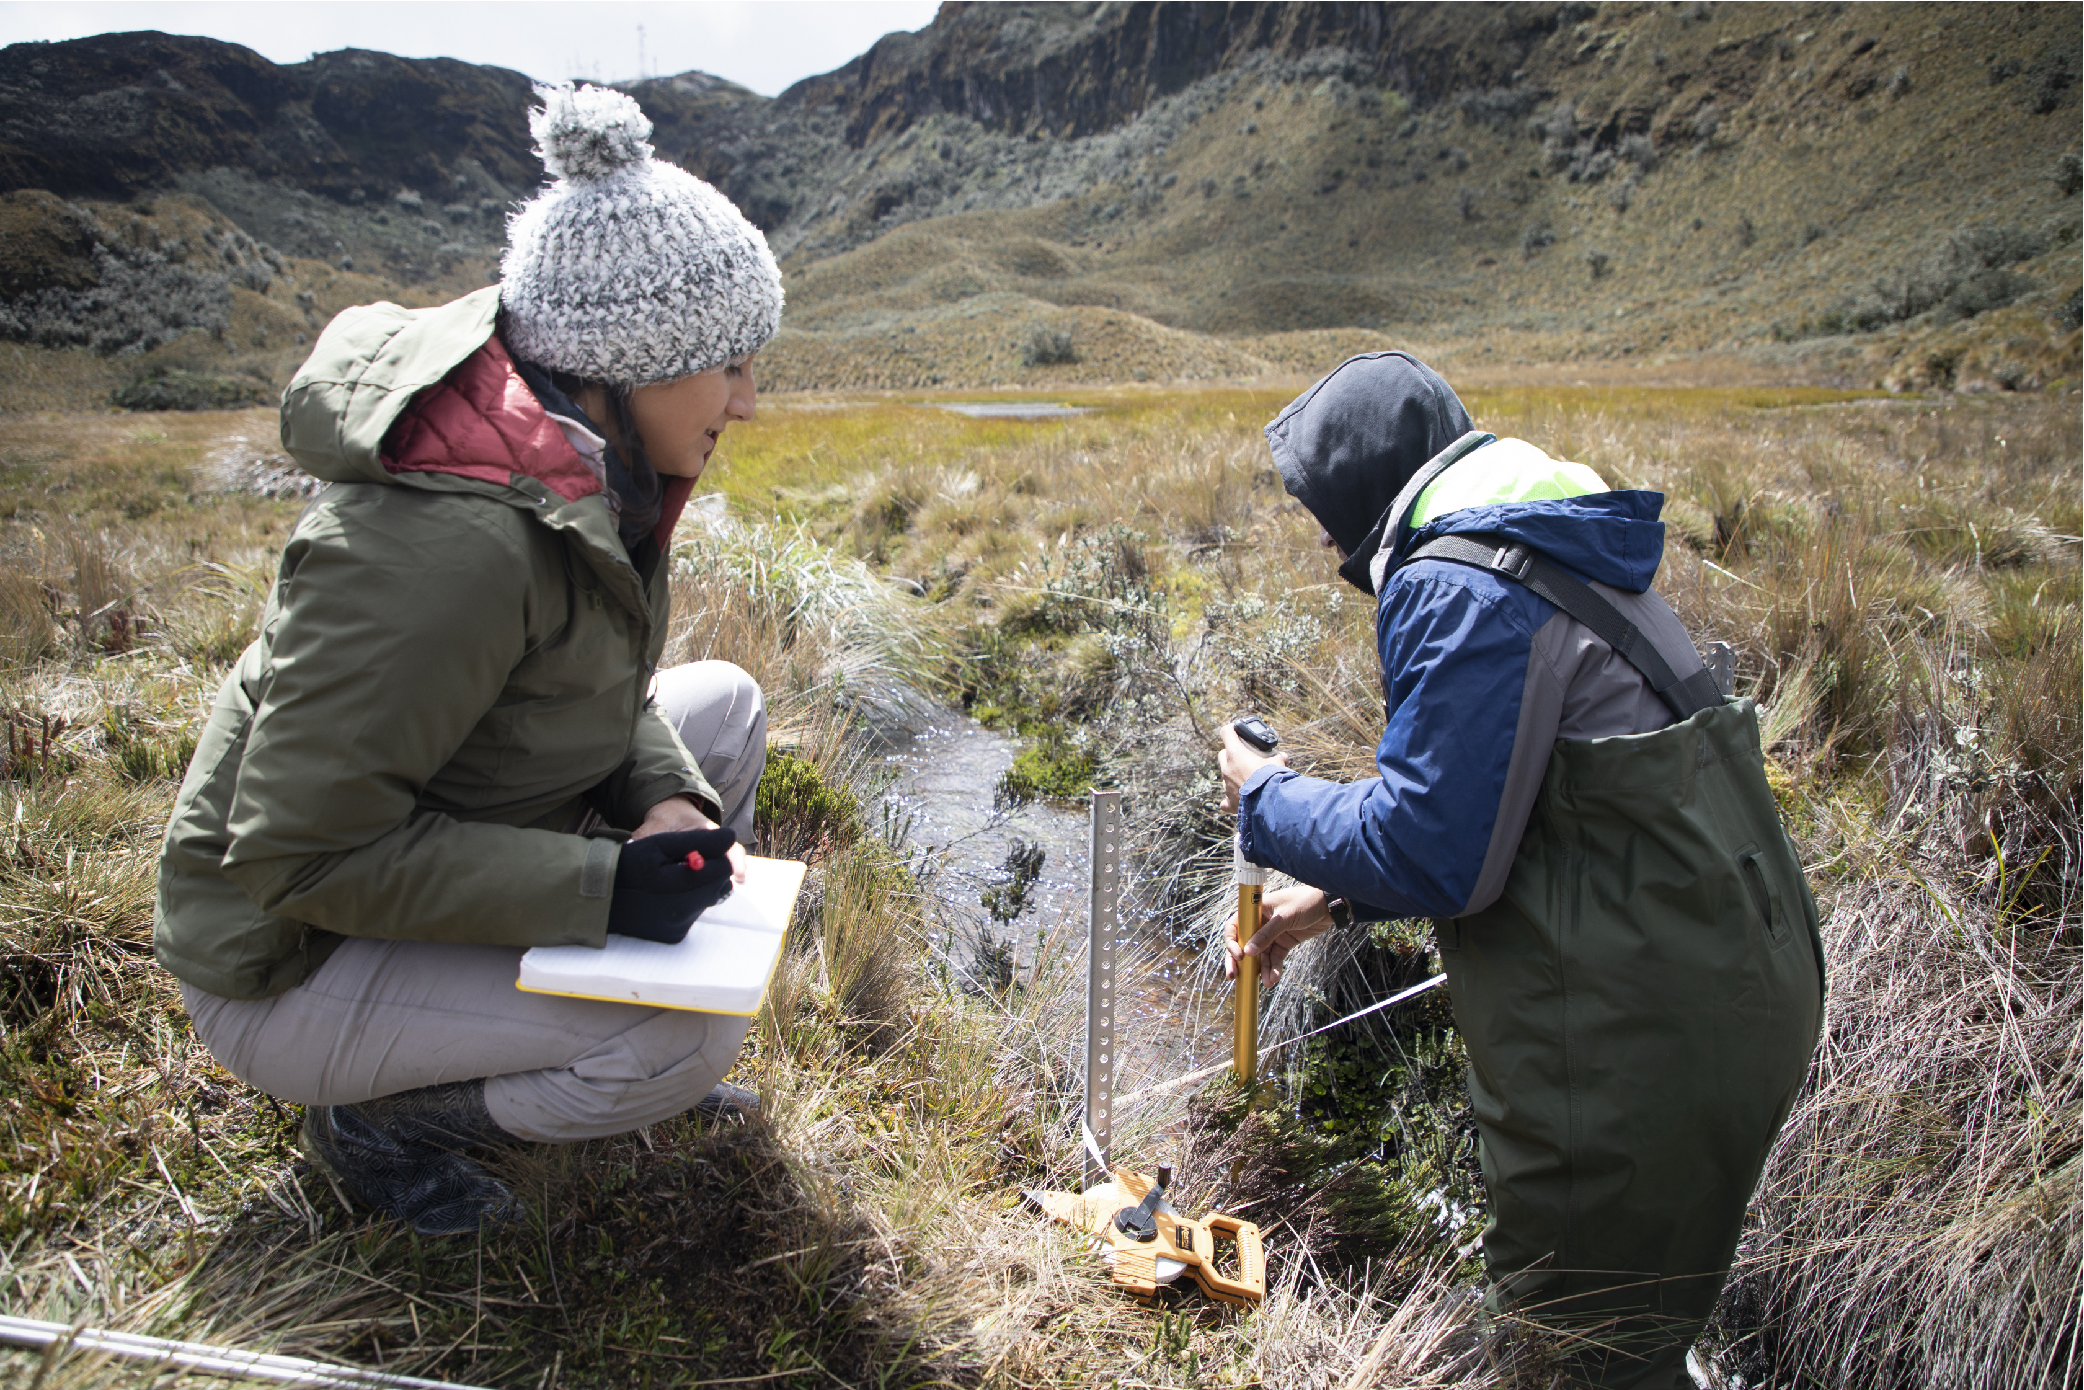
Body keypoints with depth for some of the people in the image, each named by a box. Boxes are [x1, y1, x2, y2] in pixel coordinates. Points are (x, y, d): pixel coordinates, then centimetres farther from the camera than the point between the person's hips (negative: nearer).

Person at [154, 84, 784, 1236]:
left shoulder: (579, 456, -6)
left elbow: (598, 683, 6)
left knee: (723, 706, 3)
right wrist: (599, 885, -31)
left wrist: (667, 797, -13)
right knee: (692, 1039, -25)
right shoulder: (444, 539, -34)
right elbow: (301, 850, -29)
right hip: (290, 967, -8)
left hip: (435, 839, 9)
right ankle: (378, 1113, 3)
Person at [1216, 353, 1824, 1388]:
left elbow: (1432, 855, -23)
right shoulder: (1541, 555, 13)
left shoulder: (1457, 588, -20)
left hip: (1642, 1037, -10)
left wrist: (1266, 797, -7)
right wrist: (1333, 897, 15)